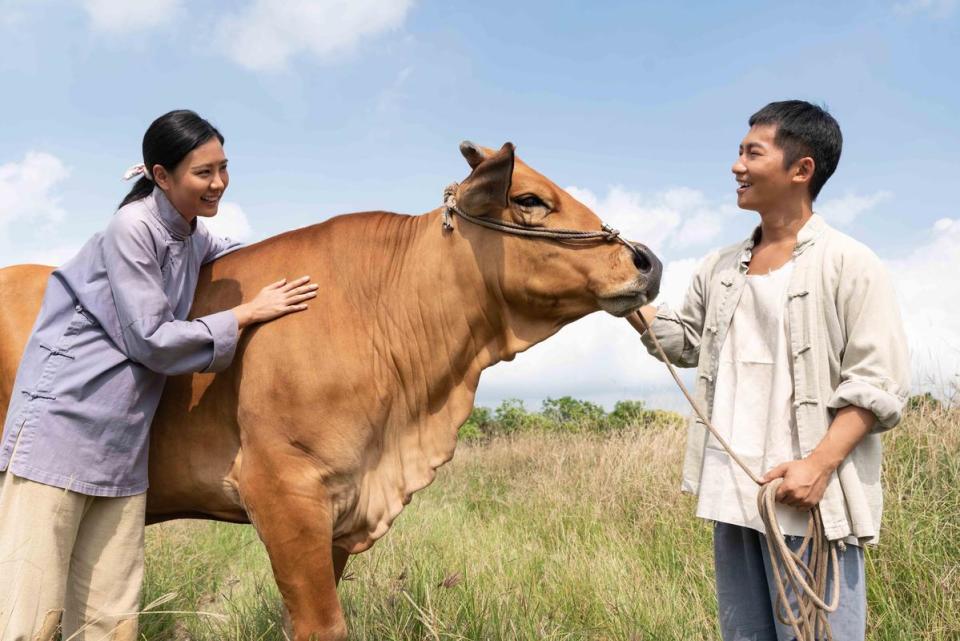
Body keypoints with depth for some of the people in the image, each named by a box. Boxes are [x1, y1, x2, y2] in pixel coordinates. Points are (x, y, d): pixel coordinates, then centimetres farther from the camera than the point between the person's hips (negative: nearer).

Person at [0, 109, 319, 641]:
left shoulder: (190, 235, 12)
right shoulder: (132, 228, -11)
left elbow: (229, 252, 36)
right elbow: (152, 340, -13)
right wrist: (247, 313, -7)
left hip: (122, 448, 8)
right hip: (61, 427, -7)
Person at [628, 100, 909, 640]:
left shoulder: (849, 264, -7)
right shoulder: (721, 268, 12)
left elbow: (879, 383, -10)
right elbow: (684, 340, 25)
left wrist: (819, 464, -21)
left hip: (808, 499, -6)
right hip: (732, 495, 7)